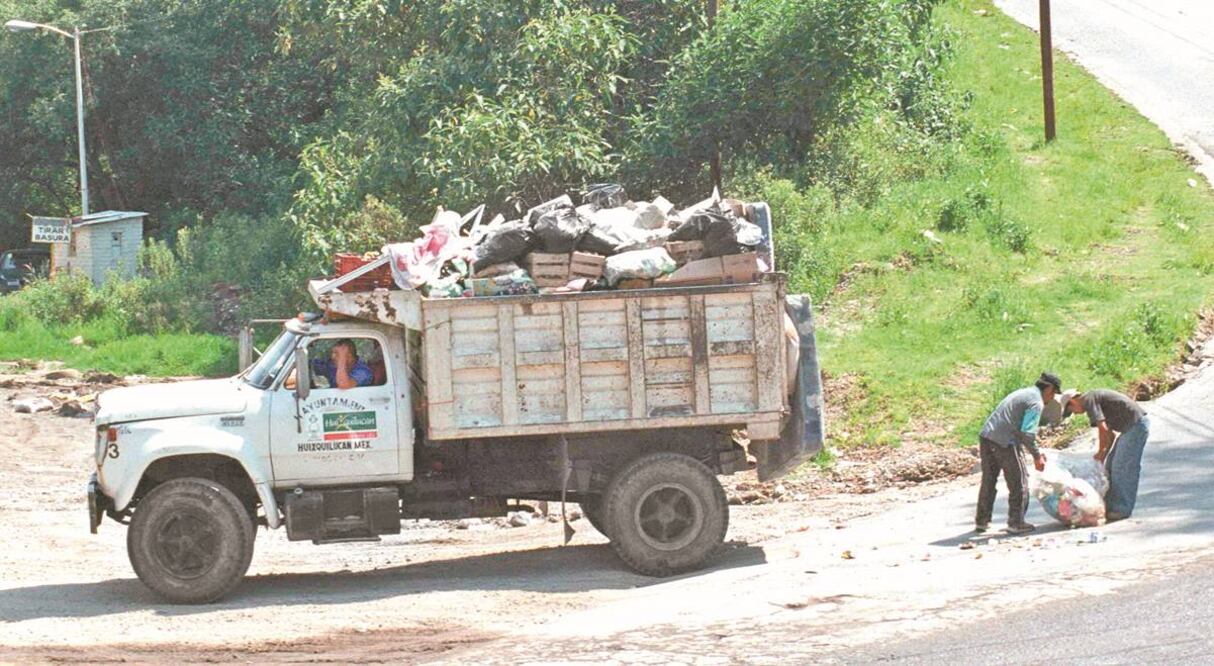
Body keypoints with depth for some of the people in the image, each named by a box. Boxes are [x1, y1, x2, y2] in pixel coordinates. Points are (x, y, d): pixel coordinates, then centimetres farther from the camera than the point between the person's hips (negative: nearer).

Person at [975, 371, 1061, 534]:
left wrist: (1036, 453, 24)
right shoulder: (1036, 402, -6)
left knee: (988, 482, 18)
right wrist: (1037, 456, -6)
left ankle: (981, 522, 24)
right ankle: (1016, 523, 9)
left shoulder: (1022, 393, 22)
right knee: (1019, 484, 5)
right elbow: (1027, 433, -16)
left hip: (986, 437, 9)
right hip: (1005, 442, -9)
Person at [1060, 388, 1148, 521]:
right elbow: (1111, 433, 22)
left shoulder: (1089, 401, -11)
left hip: (1136, 424, -10)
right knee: (1111, 465, 12)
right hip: (1132, 427, 10)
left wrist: (1100, 452, -4)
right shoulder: (1096, 399, 20)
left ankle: (1123, 510, -3)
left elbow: (1103, 429, -18)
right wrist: (1104, 454, 15)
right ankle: (1110, 507, 14)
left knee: (1123, 468, -7)